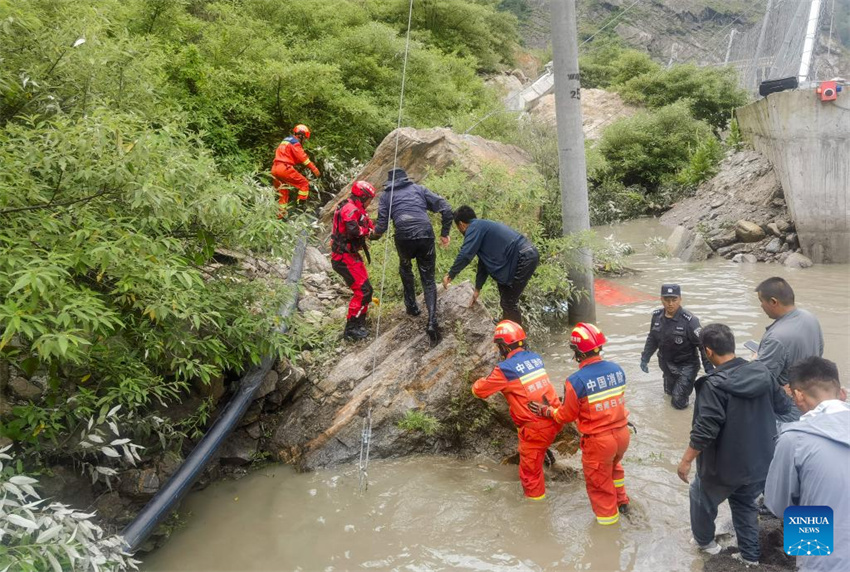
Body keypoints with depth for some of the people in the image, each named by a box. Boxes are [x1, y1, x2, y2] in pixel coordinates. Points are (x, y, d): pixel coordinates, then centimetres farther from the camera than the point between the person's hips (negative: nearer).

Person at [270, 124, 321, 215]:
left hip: (274, 169, 9)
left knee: (283, 193, 19)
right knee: (304, 184, -1)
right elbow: (303, 157, -13)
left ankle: (280, 213, 22)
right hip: (285, 168, -9)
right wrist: (314, 169, -13)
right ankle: (300, 206, -9)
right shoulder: (295, 143, -4)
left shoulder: (285, 141, 26)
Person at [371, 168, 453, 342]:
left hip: (404, 237, 0)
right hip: (426, 236, 1)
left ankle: (412, 305, 36)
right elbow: (445, 208, 11)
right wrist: (444, 233, 18)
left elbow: (382, 225, 8)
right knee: (428, 279, 10)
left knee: (405, 268, 33)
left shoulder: (386, 195, 18)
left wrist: (373, 236, 30)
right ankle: (432, 321, -7)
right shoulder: (419, 188, 22)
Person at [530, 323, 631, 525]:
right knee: (614, 465, 35)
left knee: (598, 479, 21)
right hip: (622, 432, 5)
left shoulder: (576, 381, -24)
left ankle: (607, 515, 39)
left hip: (599, 440, -5)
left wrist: (546, 411, 7)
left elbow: (567, 415, -10)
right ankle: (622, 501, 52)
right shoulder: (617, 369, -9)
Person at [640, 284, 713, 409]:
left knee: (679, 403, -2)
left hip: (686, 365, -5)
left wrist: (709, 369, -19)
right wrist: (644, 358, 3)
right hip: (666, 363, 6)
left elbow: (703, 345, -21)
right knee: (669, 392, 23)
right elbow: (652, 339, 5)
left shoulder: (689, 321, -28)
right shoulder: (657, 316, -10)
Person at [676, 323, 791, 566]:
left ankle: (704, 540, 42)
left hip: (726, 465, -5)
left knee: (701, 496, 22)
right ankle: (750, 554, 37)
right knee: (746, 503, 27)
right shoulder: (762, 372, -8)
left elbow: (705, 430, -26)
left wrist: (686, 460, -15)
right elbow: (780, 403, 8)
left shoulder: (714, 384, -27)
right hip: (760, 460, 6)